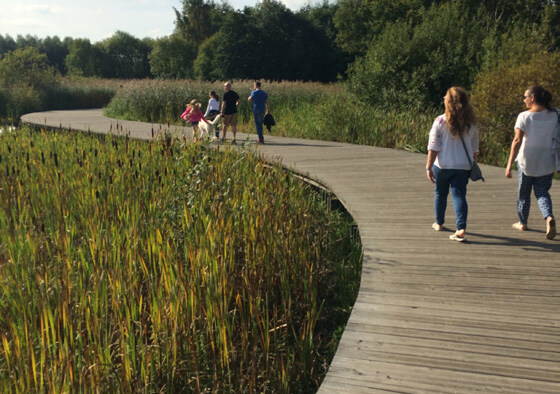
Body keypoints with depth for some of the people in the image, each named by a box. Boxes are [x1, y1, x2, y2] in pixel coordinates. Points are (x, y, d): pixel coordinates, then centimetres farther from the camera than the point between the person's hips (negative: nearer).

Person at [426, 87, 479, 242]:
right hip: (463, 166, 2)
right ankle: (461, 227, -14)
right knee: (459, 195, 2)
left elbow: (433, 147, -11)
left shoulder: (440, 121, -11)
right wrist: (472, 164, 21)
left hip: (443, 165, -2)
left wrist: (429, 167, -7)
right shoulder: (471, 123, 1)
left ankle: (439, 223, 33)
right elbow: (475, 149, 8)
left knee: (440, 193, 17)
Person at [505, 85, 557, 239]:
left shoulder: (524, 116, -14)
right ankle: (549, 218, -16)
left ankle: (522, 223, 29)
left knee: (524, 192, 15)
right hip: (547, 162, 3)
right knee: (542, 192, 11)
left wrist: (509, 165, -20)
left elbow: (517, 141, -20)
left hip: (527, 161, -3)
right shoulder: (553, 115, -1)